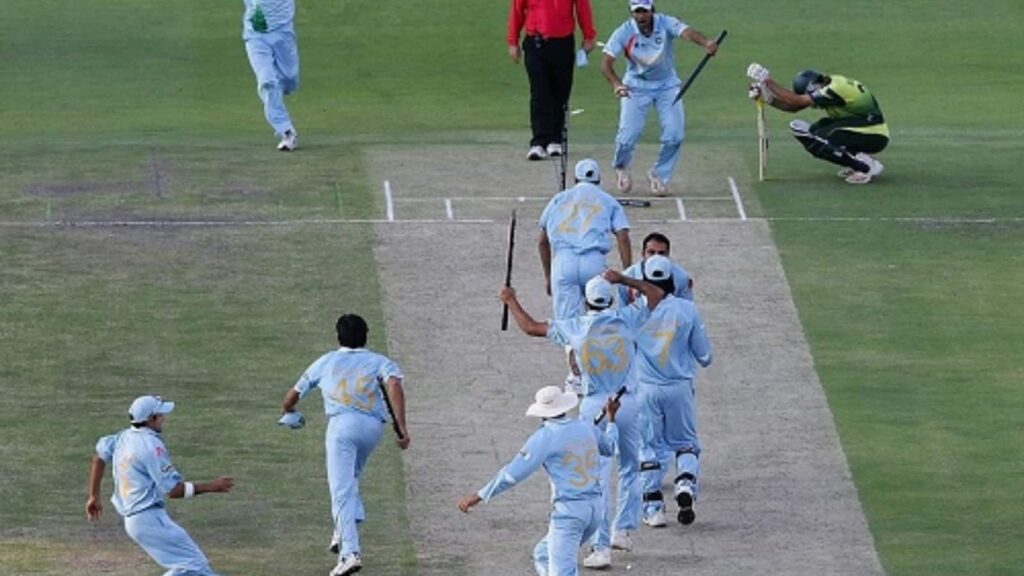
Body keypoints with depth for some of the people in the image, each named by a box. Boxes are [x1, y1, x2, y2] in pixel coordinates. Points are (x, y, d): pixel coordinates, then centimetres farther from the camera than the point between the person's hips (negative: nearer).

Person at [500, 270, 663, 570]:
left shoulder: (575, 328, -1)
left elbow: (531, 327, 8)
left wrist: (511, 301, 23)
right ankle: (623, 530, 18)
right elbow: (656, 294, 13)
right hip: (628, 403, 1)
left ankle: (601, 547, -10)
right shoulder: (627, 319, -1)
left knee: (597, 477, -3)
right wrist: (623, 280, 18)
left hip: (594, 406, -1)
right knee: (630, 468, 22)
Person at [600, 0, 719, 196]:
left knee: (675, 134, -11)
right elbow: (606, 62, -25)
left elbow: (687, 32, -39)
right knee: (628, 134, -12)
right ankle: (622, 167, 23)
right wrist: (616, 84, -45)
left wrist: (706, 43, -62)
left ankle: (659, 175, 15)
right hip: (636, 86, -1)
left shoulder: (666, 24, -20)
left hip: (666, 85, 1)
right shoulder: (624, 32, -19)